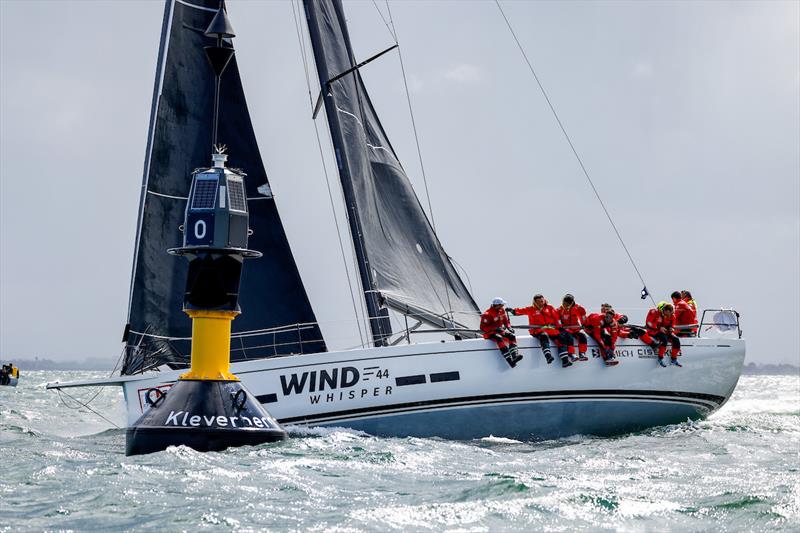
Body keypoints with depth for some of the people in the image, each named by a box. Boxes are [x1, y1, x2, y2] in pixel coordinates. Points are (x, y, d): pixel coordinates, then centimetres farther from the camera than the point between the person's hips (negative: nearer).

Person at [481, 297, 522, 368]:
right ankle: (509, 360, -45)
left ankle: (515, 355, -31)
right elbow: (483, 327, -17)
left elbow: (506, 321, 18)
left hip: (500, 331, 8)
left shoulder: (502, 311, 7)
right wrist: (495, 329, -25)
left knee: (512, 336, -16)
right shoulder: (487, 314, -15)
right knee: (499, 338, -36)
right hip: (489, 333, -7)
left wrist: (509, 328, -4)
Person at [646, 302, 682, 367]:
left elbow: (672, 325, 14)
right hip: (653, 331, -7)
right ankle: (660, 359, -27)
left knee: (676, 340, -12)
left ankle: (673, 359, 2)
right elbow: (649, 323, -18)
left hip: (665, 332, 7)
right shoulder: (654, 312, -16)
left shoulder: (671, 315, 1)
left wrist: (671, 328, -11)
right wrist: (659, 328, -25)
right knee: (664, 338, -35)